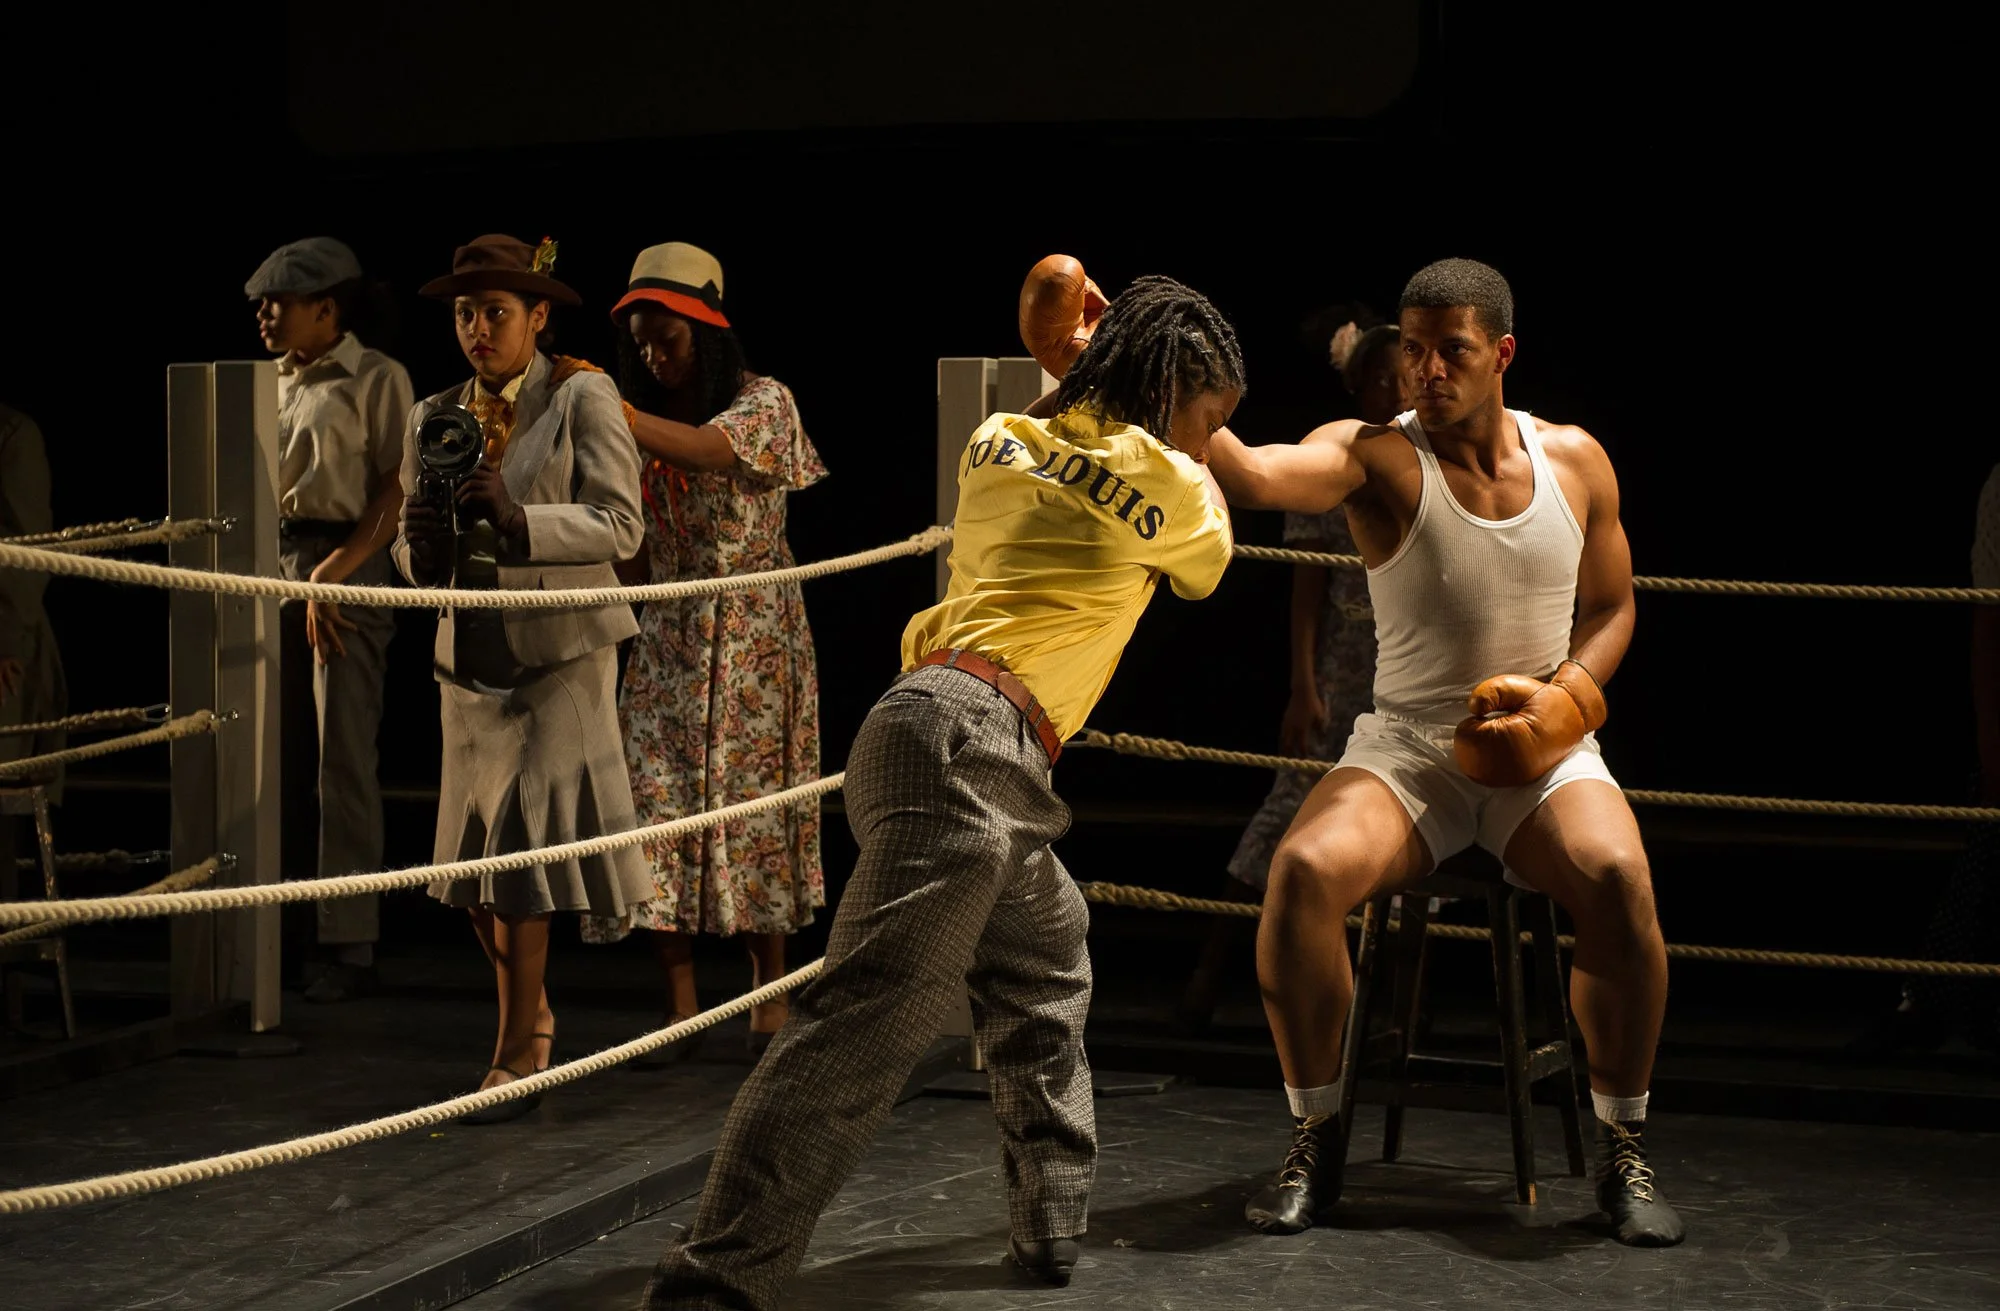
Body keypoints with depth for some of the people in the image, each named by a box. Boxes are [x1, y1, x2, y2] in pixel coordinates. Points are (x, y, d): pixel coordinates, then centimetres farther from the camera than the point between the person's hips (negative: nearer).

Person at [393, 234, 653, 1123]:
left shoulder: (581, 397, -5)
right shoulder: (434, 416, 10)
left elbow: (619, 526, -11)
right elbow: (414, 553, 12)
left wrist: (518, 520, -25)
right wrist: (422, 545, -12)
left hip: (559, 653, -5)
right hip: (469, 657, 5)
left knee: (519, 850, -10)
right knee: (473, 859, 8)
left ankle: (517, 1057, -2)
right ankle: (534, 1017, 29)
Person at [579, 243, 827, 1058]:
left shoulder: (763, 402, -6)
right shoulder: (641, 420, 8)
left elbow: (706, 449, -28)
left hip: (752, 639, -4)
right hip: (667, 638, 4)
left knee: (752, 803, 0)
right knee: (658, 804, -4)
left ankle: (768, 994, 12)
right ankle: (680, 1005, 1)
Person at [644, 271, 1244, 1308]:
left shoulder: (998, 442, 19)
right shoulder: (1164, 483, 3)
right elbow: (1205, 568, 25)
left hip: (928, 718, 9)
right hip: (970, 744, -9)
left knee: (1047, 967, 24)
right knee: (870, 1016, -15)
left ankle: (1051, 1226, 29)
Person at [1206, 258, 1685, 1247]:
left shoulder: (1573, 460, 3)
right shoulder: (1378, 457, -7)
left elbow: (1611, 609, 13)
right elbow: (1254, 475, -27)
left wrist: (1561, 699, -7)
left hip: (1544, 753, 1)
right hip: (1406, 749, -1)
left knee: (1617, 875, -30)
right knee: (1304, 870, -30)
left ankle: (1624, 1152, -11)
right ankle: (1315, 1140, -9)